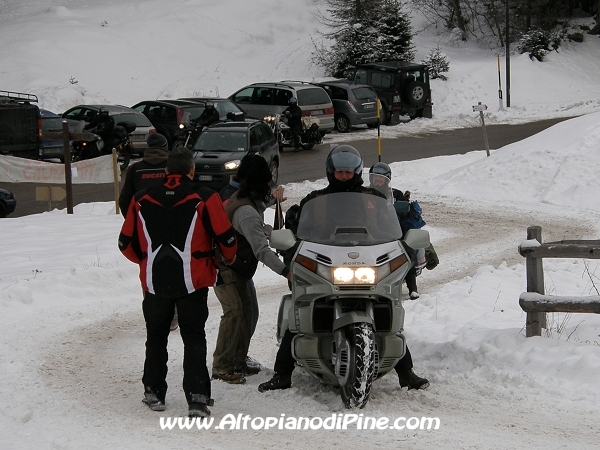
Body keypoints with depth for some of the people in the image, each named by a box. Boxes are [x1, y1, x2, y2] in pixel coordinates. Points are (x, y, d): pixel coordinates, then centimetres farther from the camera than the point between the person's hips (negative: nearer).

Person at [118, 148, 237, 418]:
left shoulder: (142, 201, 3)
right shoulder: (204, 199, -7)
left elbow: (126, 243, 8)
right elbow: (226, 237, -7)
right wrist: (228, 259, 15)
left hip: (154, 281, 2)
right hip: (192, 281, -2)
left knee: (156, 337, 19)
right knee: (194, 339, 3)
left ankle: (154, 392, 23)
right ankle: (197, 398, -5)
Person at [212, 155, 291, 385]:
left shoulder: (241, 198, 4)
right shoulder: (248, 212, -27)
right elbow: (261, 250, -32)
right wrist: (285, 271, -36)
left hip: (236, 267, 10)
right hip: (225, 268, -10)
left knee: (246, 310, 9)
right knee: (234, 311, -18)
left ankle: (238, 362, 15)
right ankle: (221, 367, -18)